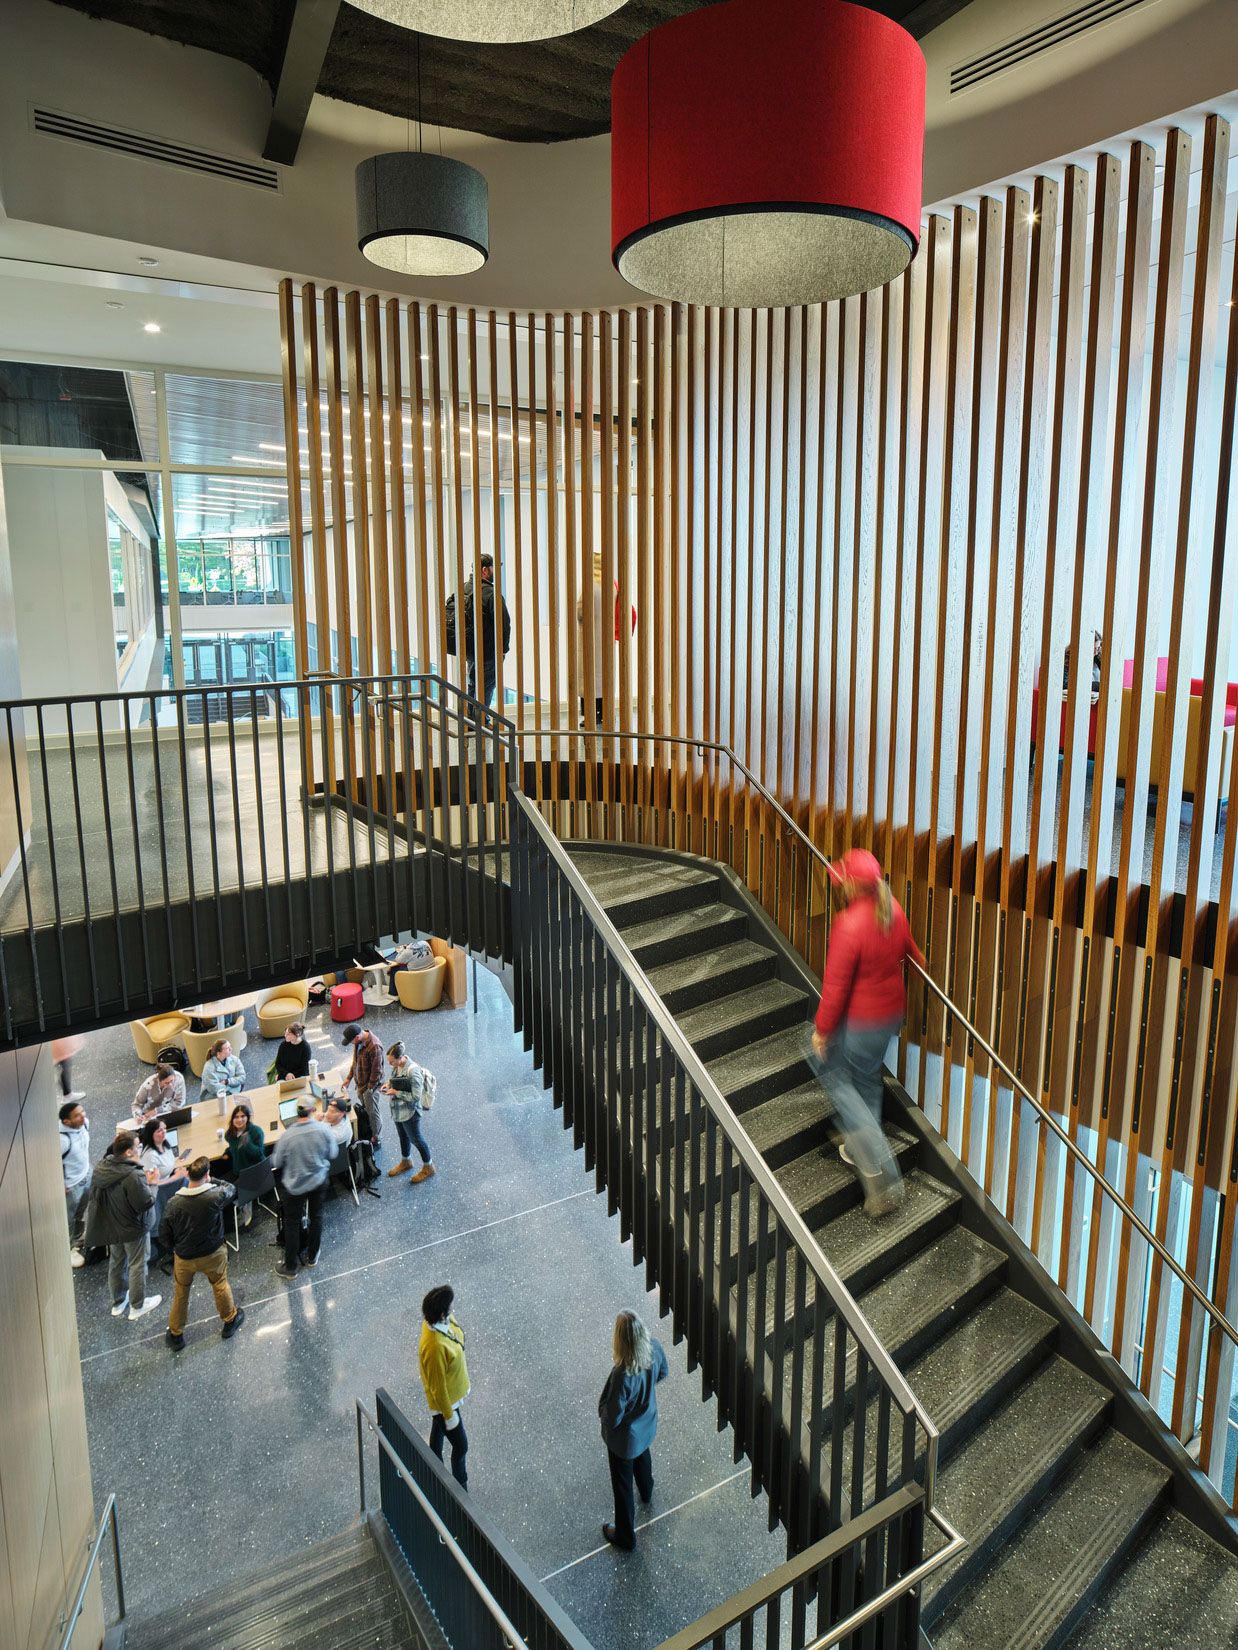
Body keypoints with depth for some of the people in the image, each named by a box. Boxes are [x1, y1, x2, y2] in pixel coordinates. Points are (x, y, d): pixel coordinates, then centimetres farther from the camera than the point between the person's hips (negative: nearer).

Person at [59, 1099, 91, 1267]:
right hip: (71, 1185, -8)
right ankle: (67, 1250, 38)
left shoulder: (84, 1123, -14)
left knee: (82, 1212, 30)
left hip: (86, 1174, 8)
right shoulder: (62, 1139, -38)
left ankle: (78, 1240, 54)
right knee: (68, 1220, 16)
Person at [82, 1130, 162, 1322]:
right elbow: (145, 1203, -28)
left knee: (116, 1263, 23)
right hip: (133, 1230, -7)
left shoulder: (99, 1169, -10)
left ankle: (118, 1303, 40)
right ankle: (137, 1307, 25)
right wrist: (151, 1184, -14)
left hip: (110, 1227, 7)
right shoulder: (134, 1176, -33)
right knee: (137, 1265, 11)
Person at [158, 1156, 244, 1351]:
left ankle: (175, 1335, 39)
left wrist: (177, 1246, 10)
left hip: (184, 1257, 1)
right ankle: (230, 1320, 45)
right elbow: (232, 1190, -2)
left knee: (180, 1293, 23)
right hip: (213, 1254, -1)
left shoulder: (173, 1204, -22)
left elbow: (164, 1238, -10)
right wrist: (211, 1181, 8)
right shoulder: (216, 1196, -27)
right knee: (220, 1285, 24)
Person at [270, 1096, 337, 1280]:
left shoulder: (287, 1135, -26)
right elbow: (332, 1154, -6)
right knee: (316, 1217, 23)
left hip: (294, 1185, -2)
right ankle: (312, 1256, 40)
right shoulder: (323, 1130, -21)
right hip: (318, 1181, 2)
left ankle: (290, 1266, 26)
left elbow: (277, 1162, -12)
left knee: (292, 1223, 15)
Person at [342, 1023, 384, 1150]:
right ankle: (367, 1136, 38)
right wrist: (349, 1078, 13)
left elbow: (376, 1070, -25)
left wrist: (370, 1088, -17)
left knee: (373, 1113, 5)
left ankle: (377, 1142, 20)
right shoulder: (359, 1042, -4)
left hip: (370, 1085, -8)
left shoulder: (374, 1046, -32)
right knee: (364, 1110, 21)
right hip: (360, 1082, 8)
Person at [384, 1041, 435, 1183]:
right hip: (397, 1110, 8)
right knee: (403, 1137, 27)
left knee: (416, 1139, 9)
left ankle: (428, 1167, 29)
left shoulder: (413, 1071, -31)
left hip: (410, 1112, -8)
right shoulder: (396, 1066, -6)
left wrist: (397, 1093, -24)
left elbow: (416, 1096, -27)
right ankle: (405, 1162, 50)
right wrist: (389, 1084, -4)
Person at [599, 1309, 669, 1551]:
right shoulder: (654, 1347, -26)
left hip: (624, 1438, -6)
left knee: (622, 1484, 20)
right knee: (642, 1456, 38)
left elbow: (612, 1418, -30)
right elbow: (662, 1373, -3)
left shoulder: (622, 1376, -44)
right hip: (647, 1425, 6)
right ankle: (646, 1490, 68)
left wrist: (602, 1410, -9)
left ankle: (625, 1537, 43)